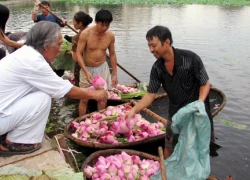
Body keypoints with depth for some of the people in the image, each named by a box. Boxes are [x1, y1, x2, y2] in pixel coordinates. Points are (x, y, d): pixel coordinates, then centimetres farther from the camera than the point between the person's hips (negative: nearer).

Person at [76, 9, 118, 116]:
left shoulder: (110, 36, -7)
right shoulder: (86, 34, -18)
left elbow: (112, 54, 5)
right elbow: (78, 54, -17)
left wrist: (115, 74, 5)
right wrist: (86, 72, -26)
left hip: (103, 68, 3)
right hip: (87, 69, -3)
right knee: (84, 99, 5)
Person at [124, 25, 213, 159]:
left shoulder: (190, 58, -22)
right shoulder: (157, 68, -9)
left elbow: (205, 84, -14)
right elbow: (151, 94, -6)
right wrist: (134, 110, -19)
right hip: (175, 113, 4)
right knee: (169, 148, 16)